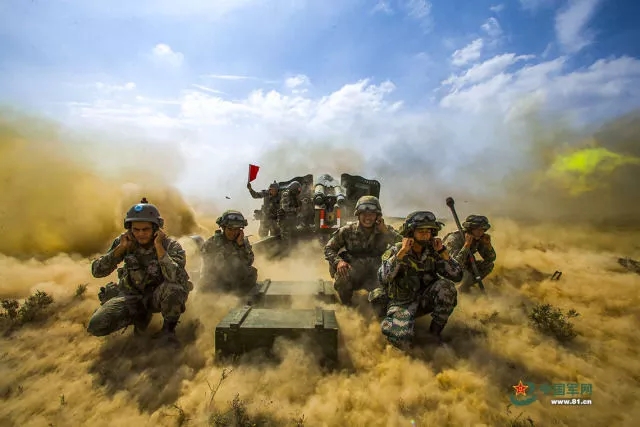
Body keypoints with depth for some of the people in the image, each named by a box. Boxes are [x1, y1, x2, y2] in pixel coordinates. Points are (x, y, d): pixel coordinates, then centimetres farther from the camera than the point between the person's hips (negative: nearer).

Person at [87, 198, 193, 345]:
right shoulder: (124, 241, -9)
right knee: (97, 325, -16)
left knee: (174, 288, -37)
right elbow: (97, 271, -10)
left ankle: (168, 328, -8)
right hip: (131, 295, 4)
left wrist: (159, 246, -37)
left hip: (159, 296, -4)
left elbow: (176, 278, -38)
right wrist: (121, 248, -23)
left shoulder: (171, 246, -21)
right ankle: (140, 315, 12)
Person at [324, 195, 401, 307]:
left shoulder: (385, 230, -4)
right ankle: (346, 305, 2)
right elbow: (329, 248, -3)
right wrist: (338, 261, -23)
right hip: (351, 276, 0)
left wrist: (385, 230, -26)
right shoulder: (347, 231, -6)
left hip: (374, 277, 0)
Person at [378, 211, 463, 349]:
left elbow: (457, 276, -6)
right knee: (402, 341, -28)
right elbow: (383, 278, -29)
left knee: (446, 286, -24)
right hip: (402, 302, -4)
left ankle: (436, 330, -5)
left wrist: (442, 251, -16)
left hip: (425, 299, 4)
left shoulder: (432, 252, -2)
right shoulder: (396, 251, -13)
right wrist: (402, 252, -31)